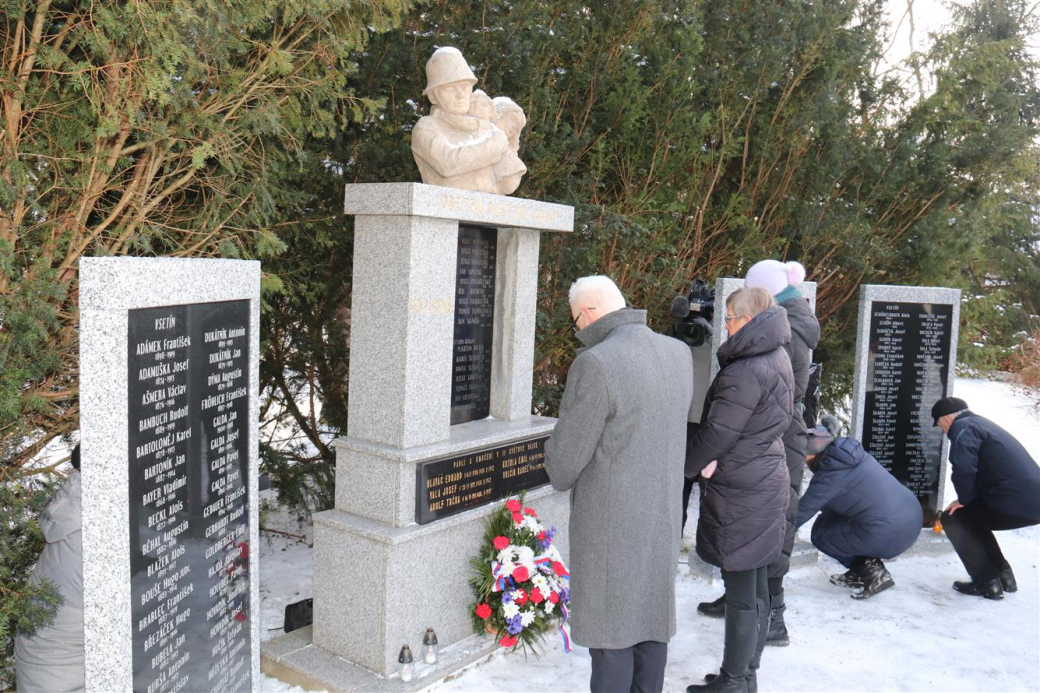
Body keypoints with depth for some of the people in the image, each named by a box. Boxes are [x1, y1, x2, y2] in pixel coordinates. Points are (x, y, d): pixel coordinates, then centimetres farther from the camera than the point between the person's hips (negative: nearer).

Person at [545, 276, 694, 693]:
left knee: (610, 627, 7)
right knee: (651, 613, 19)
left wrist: (560, 476, 6)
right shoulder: (679, 353, 0)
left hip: (612, 520, -7)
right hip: (663, 512, 7)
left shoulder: (595, 364, -22)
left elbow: (565, 458, -16)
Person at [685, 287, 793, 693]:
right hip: (766, 483, 10)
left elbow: (717, 432, -19)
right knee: (755, 589, 17)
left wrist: (685, 464, -3)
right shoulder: (777, 359, 9)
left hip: (741, 493, -10)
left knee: (740, 594, 2)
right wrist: (711, 461, -2)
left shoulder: (746, 373, -21)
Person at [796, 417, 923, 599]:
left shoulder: (829, 477, -12)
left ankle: (874, 572, 4)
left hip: (891, 535, -8)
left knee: (821, 532, 9)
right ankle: (859, 571, 23)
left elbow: (799, 515, -8)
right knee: (832, 517, 22)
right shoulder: (849, 450, 9)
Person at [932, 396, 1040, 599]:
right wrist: (969, 499, 25)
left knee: (952, 519, 4)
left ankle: (987, 583, 3)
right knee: (971, 517, 27)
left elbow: (964, 468, -22)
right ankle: (1003, 576, 27)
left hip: (1016, 502, -9)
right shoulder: (981, 423, 23)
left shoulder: (963, 427, -6)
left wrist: (963, 499, -5)